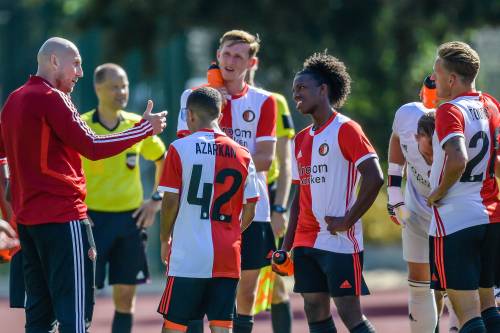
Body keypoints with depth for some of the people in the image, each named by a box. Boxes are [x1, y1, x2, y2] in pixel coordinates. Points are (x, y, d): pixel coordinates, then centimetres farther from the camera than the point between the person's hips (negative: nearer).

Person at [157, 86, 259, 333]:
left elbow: (170, 201, -6)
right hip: (228, 258, 3)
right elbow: (249, 211, 8)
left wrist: (165, 240, 8)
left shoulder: (180, 149, -5)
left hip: (188, 255, -3)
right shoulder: (242, 155, 6)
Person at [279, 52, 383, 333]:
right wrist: (286, 246, 13)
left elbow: (375, 178, -17)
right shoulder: (301, 140, 15)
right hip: (306, 243, 8)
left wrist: (347, 221, -16)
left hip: (340, 241, -8)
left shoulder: (345, 130, -8)